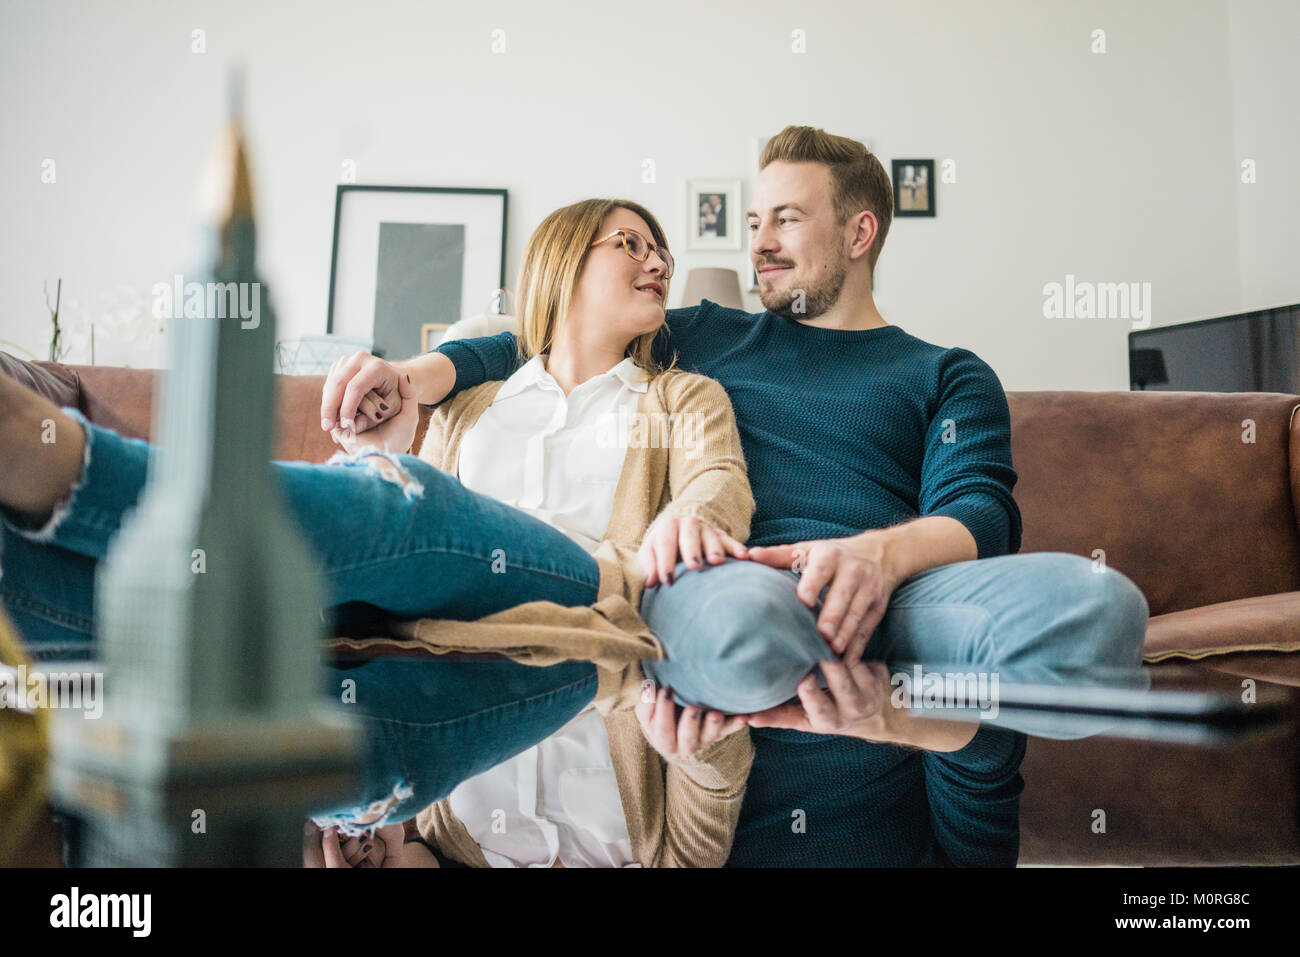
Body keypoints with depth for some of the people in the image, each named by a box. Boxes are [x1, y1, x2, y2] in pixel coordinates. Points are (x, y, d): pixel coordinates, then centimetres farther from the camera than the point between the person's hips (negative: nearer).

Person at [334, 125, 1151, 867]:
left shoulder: (948, 377, 23)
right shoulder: (706, 338, 29)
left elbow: (980, 509, 5)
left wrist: (885, 551, -19)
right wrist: (430, 370, 8)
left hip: (891, 594, 1)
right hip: (727, 580, 0)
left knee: (1099, 609, -31)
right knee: (741, 621, -40)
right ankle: (951, 720, -19)